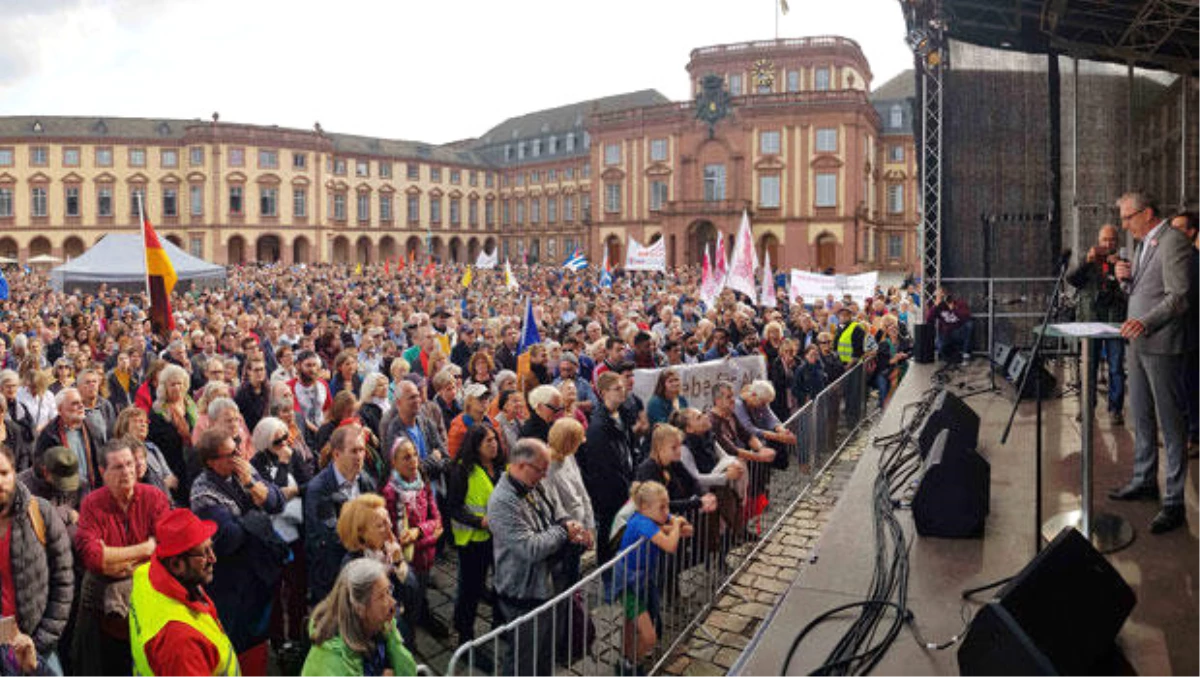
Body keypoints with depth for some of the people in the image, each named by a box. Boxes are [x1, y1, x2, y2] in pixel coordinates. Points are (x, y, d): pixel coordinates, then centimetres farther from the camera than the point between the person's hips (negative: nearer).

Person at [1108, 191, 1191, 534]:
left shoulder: (1173, 242, -13)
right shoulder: (1143, 244, 15)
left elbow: (1179, 297, -21)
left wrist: (1146, 322, -33)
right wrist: (1125, 278, 2)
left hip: (1162, 344, -9)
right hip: (1138, 341, 9)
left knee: (1171, 423, -4)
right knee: (1141, 418, 17)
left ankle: (1174, 503, 0)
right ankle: (1144, 481, 30)